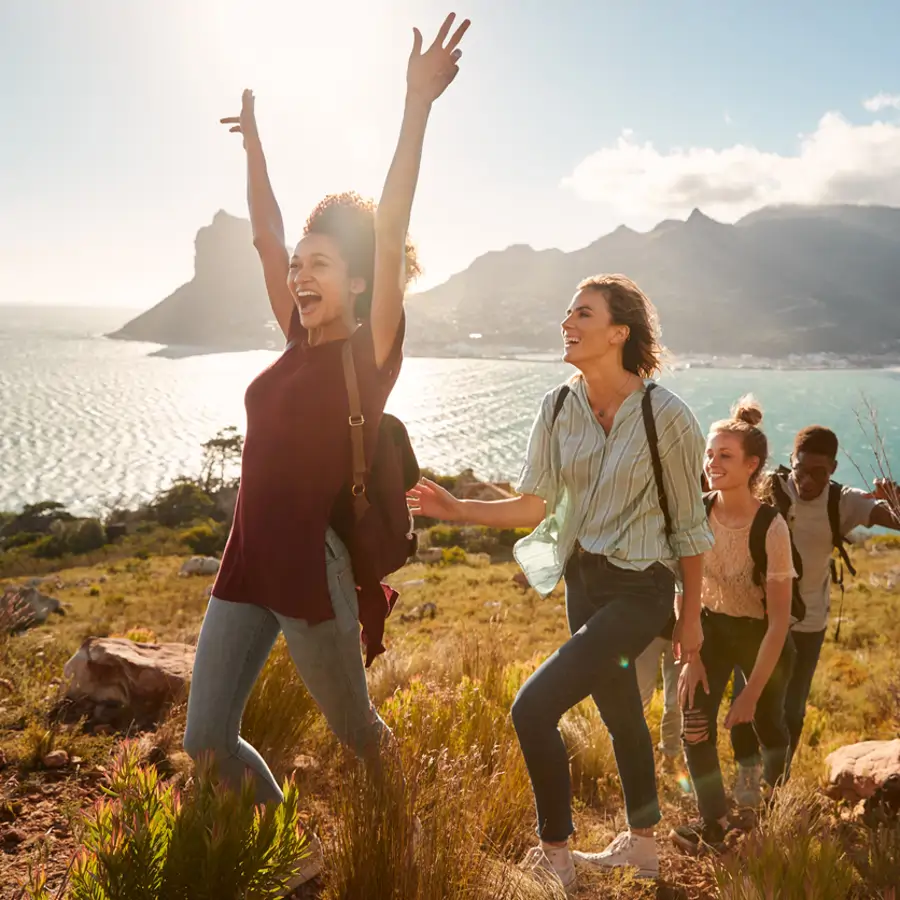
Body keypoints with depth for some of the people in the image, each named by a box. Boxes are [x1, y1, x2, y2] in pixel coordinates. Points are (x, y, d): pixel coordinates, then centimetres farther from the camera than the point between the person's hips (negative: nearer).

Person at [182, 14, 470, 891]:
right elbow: (265, 234, 15)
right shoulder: (299, 340, 8)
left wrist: (417, 105, -26)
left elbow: (389, 231, -19)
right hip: (247, 565, 7)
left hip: (315, 570, -6)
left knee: (358, 733, 13)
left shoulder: (370, 351, -9)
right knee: (206, 742, 6)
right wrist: (251, 136, 20)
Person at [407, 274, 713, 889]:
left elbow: (688, 525, -7)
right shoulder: (559, 407, -1)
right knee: (619, 710, 21)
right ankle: (643, 847, 43)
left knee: (533, 709, -15)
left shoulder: (665, 415, -16)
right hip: (582, 581, 6)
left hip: (639, 590, -6)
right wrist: (459, 509, -14)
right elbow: (536, 504, -1)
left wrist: (692, 616, -1)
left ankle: (555, 858, 6)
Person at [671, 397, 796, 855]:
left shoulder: (771, 528, -29)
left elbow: (779, 621, -24)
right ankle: (714, 822, 12)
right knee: (695, 726, -8)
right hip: (713, 627, 3)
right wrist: (691, 657, -10)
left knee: (768, 725, 16)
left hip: (760, 635, -3)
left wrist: (752, 691, -21)